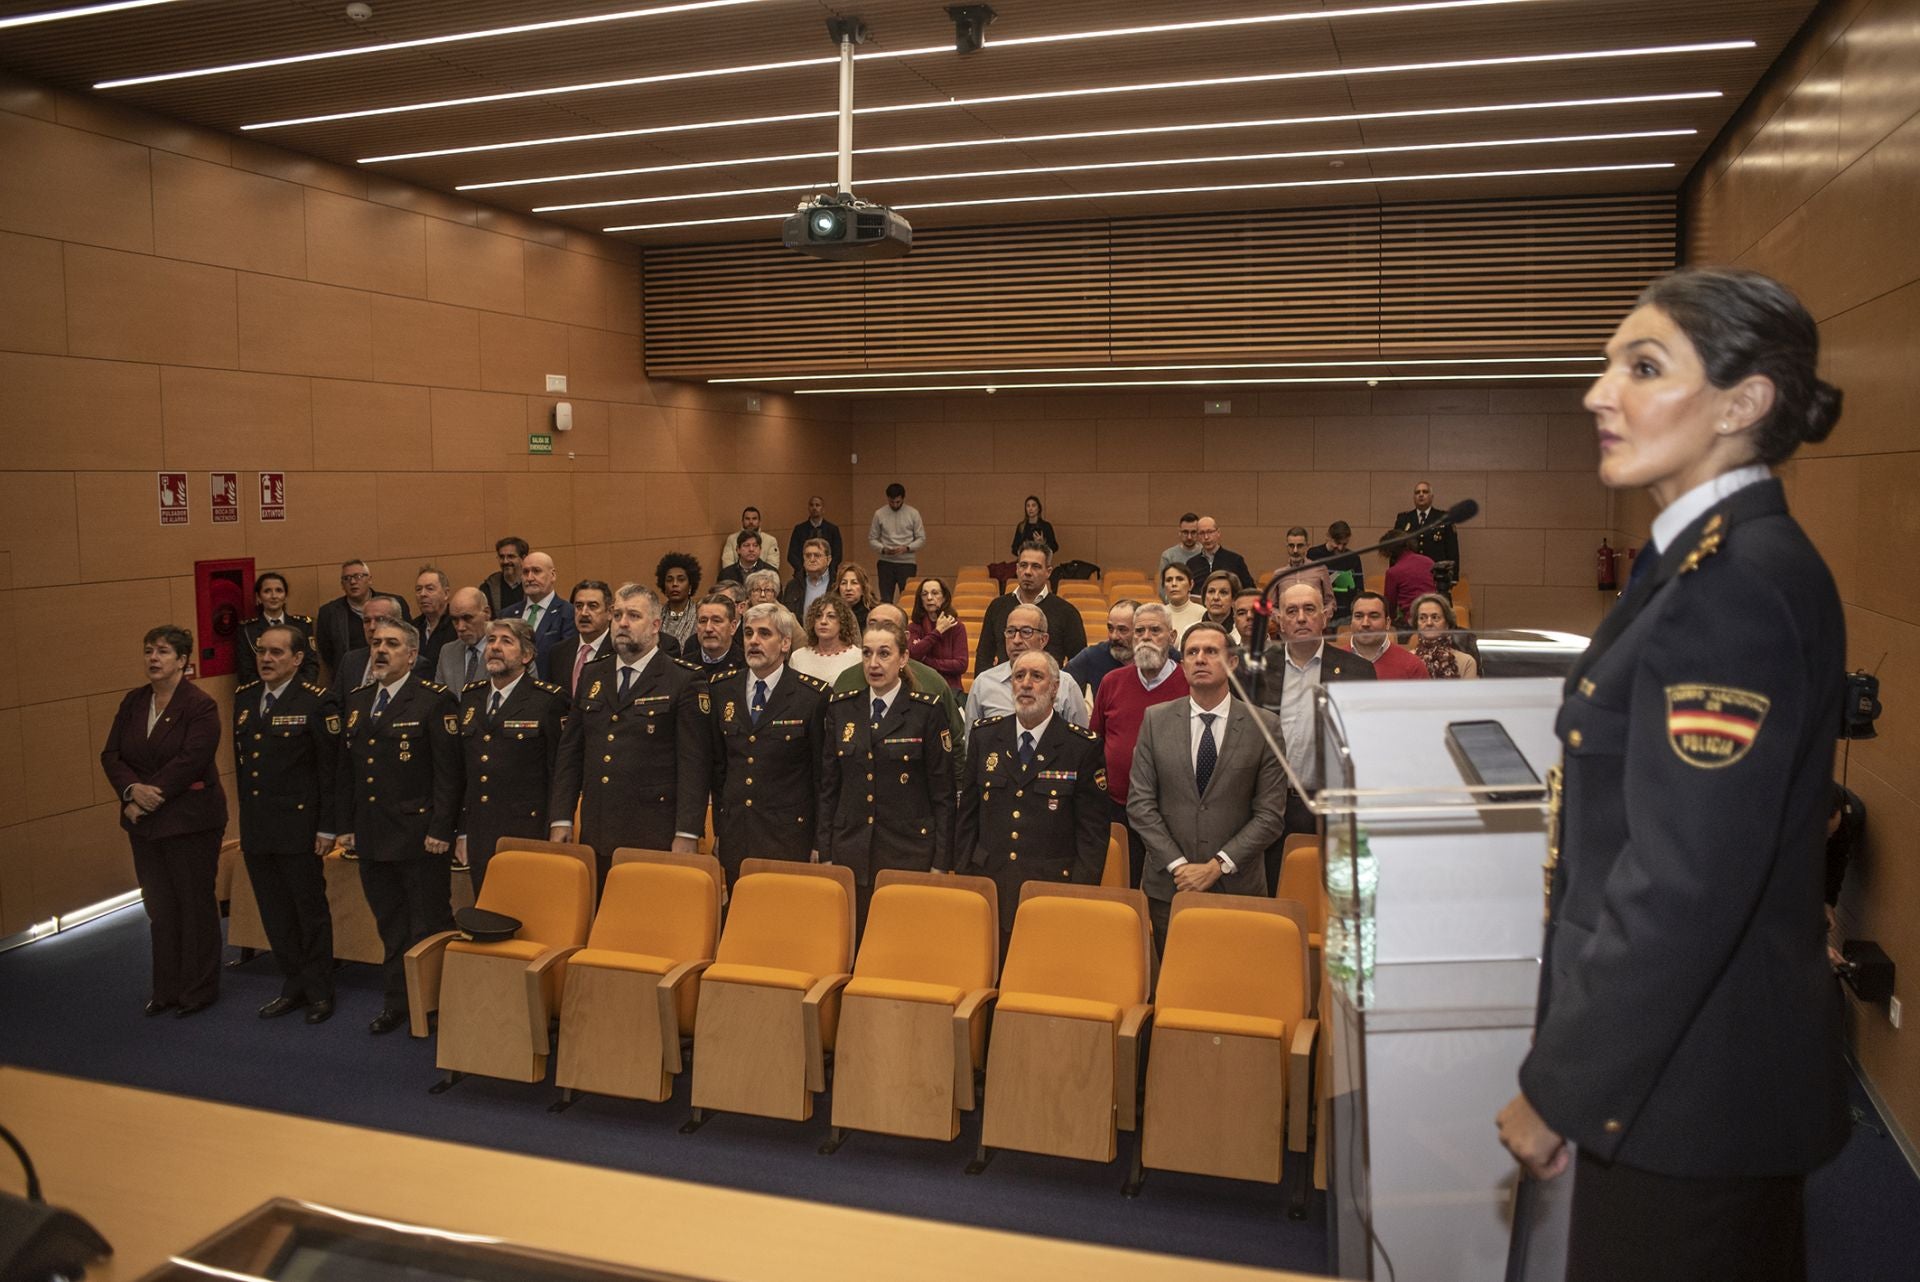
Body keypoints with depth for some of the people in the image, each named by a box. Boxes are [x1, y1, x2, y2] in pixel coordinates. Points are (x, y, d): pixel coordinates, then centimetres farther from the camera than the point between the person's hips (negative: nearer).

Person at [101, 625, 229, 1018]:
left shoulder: (200, 706, -12)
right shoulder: (133, 702, 8)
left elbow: (190, 761, -20)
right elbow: (111, 754, 4)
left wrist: (150, 795, -19)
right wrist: (132, 790, -13)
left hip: (190, 821, -6)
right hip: (144, 822, 6)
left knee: (194, 905, 5)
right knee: (159, 907, 15)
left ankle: (198, 989, 18)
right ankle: (166, 988, 27)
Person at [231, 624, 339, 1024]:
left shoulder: (316, 702, -11)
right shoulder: (244, 697, 8)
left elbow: (330, 769, -12)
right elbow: (241, 761, 15)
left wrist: (327, 827, -13)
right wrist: (245, 818, 14)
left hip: (298, 828, -6)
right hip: (256, 830, 6)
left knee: (310, 911, 6)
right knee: (275, 915, 14)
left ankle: (319, 992, 19)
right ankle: (293, 987, 28)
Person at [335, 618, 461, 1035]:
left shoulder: (435, 700, -8)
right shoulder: (356, 701, 13)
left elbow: (448, 770, -12)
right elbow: (348, 768, 16)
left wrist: (440, 829, -16)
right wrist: (346, 825, 12)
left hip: (419, 838, -6)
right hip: (372, 837, 6)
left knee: (429, 925, 3)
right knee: (391, 927, 16)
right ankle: (397, 1003, 27)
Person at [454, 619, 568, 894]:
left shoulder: (549, 700, -6)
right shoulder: (470, 696, 13)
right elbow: (460, 770, 16)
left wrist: (552, 840, -10)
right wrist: (461, 831, 14)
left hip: (526, 837, -5)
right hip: (478, 838, 5)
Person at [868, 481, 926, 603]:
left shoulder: (913, 513, 0)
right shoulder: (879, 514, 2)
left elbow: (921, 539, 1)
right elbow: (872, 539, 6)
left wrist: (906, 548, -16)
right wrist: (883, 549, -13)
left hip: (907, 562, -1)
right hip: (886, 562, 1)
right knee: (885, 599, 4)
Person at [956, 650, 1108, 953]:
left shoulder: (1084, 747, -3)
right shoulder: (985, 735, 8)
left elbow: (1093, 830, -2)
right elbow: (968, 814, 12)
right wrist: (962, 879, 7)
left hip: (1052, 889, -3)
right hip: (988, 886, 3)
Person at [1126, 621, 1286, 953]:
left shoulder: (1264, 726, -2)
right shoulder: (1156, 720, 3)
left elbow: (1269, 815, -4)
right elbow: (1139, 804, 0)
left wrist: (1217, 866, -11)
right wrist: (1178, 865, -9)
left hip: (1237, 887, -1)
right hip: (1168, 886, 1)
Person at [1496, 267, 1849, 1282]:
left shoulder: (1739, 586, -24)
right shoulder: (1709, 561, 7)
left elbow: (1682, 890, -27)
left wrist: (1556, 1093, -17)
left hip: (1690, 1083, -9)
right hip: (1684, 1057, 9)